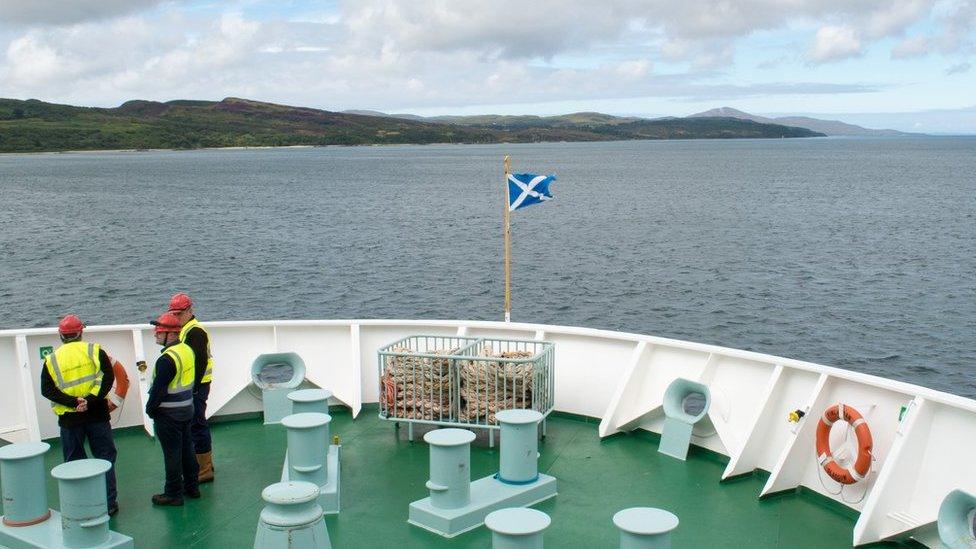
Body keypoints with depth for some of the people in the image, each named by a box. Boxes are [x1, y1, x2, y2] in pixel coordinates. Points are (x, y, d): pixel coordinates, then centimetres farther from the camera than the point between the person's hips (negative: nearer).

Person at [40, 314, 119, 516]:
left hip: (69, 418, 1)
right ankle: (109, 503, 11)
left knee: (74, 462, 12)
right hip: (97, 414, 0)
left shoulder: (51, 360, 3)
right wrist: (91, 400, -16)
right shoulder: (94, 350, 0)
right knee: (105, 458, 9)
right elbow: (108, 377, -11)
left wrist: (73, 401, -13)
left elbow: (46, 390, -6)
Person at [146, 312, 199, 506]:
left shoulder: (167, 359, -24)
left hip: (168, 414, -9)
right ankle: (192, 487, 28)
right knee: (186, 448, 18)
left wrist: (150, 408, -5)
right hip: (187, 408, 9)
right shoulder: (187, 350, 4)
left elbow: (159, 388, -21)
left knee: (172, 453, 1)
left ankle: (173, 493, 10)